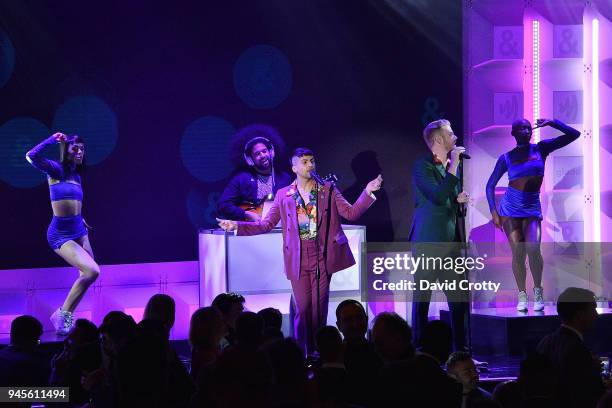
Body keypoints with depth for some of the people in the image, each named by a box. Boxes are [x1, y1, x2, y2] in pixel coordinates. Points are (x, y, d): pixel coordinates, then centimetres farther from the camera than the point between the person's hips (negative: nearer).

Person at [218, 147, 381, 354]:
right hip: (298, 260, 0)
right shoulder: (283, 195, 8)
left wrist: (368, 192, -10)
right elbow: (266, 224, 8)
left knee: (320, 308, 2)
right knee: (303, 308, -1)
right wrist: (237, 226, -2)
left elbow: (351, 213, 2)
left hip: (322, 257, 0)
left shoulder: (328, 190, 7)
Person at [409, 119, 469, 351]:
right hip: (429, 243, -7)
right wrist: (453, 166, -17)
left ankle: (461, 350, 13)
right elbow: (438, 197, -21)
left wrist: (460, 200, 4)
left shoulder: (452, 167, 16)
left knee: (459, 300, 6)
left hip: (451, 243, 7)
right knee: (422, 299, -1)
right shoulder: (423, 167, -7)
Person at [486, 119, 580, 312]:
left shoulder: (541, 149, 6)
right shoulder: (506, 158, 4)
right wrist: (493, 211, -4)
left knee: (533, 249, -20)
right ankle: (522, 295, 4)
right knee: (518, 253, -7)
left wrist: (552, 122, -5)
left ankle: (538, 290, -3)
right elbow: (490, 186, 8)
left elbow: (574, 134, 4)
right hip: (510, 210, 0)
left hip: (532, 210, 0)